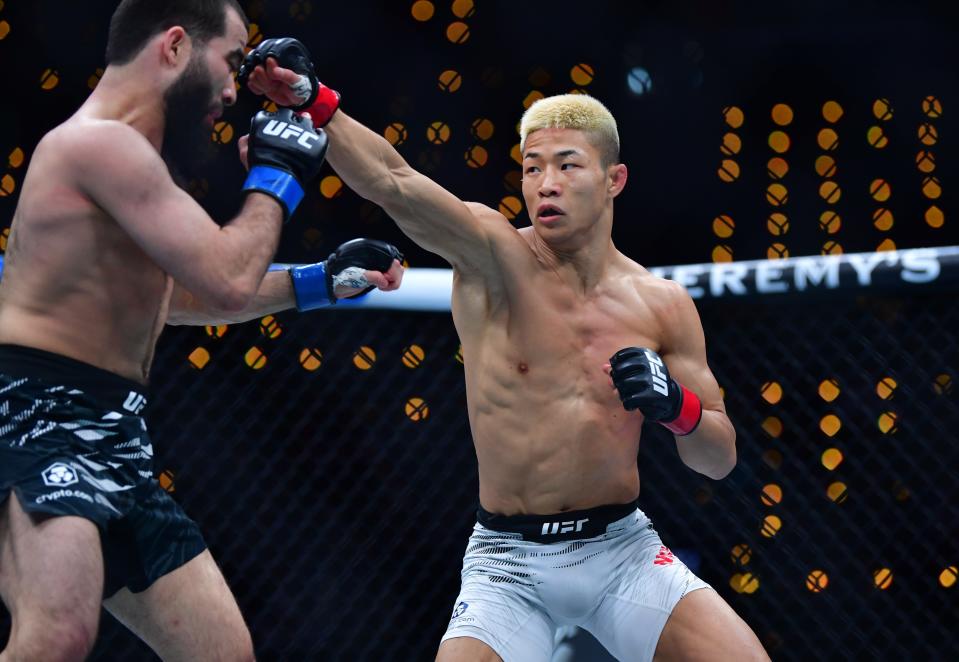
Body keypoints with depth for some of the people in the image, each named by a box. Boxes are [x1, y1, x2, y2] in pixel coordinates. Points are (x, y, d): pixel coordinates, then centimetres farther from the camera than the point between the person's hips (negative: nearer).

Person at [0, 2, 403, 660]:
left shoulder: (124, 154, 21)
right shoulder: (101, 142, -13)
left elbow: (174, 291, 38)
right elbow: (228, 280, -17)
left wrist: (322, 281, 34)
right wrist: (275, 178, 1)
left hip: (113, 437, 11)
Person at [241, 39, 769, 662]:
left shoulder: (662, 304, 1)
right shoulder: (494, 255, -8)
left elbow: (721, 458, 6)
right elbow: (396, 183, -27)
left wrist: (677, 406, -15)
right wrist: (314, 101, -43)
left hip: (622, 547, 2)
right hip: (508, 559, -2)